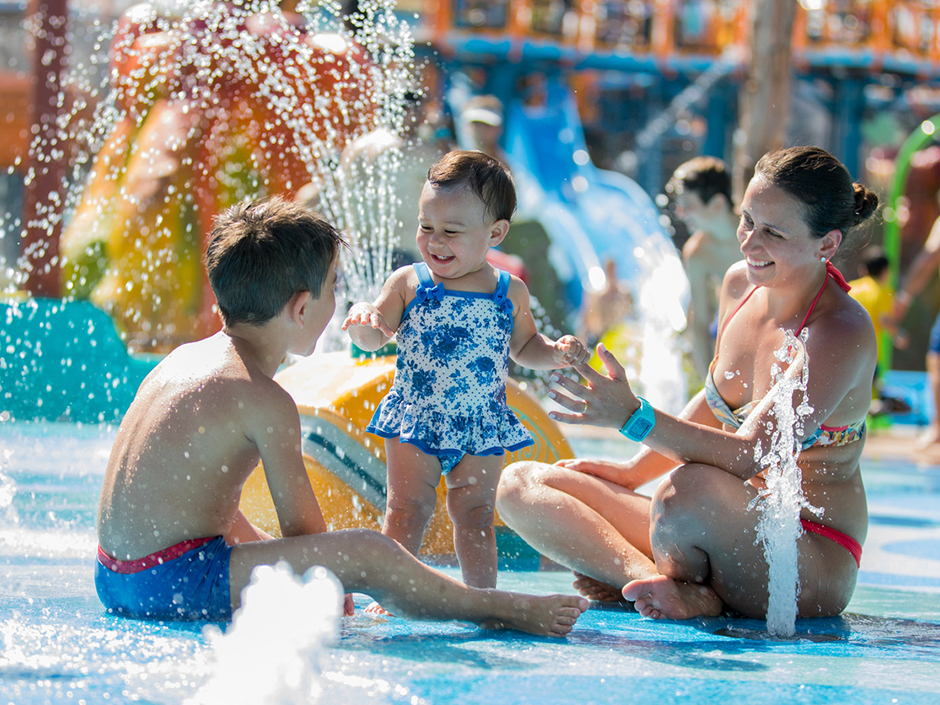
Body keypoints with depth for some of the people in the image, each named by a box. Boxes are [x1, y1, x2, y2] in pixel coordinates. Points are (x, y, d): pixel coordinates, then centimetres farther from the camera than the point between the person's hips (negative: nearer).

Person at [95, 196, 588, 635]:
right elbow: (303, 529, -9)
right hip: (173, 585, -10)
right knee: (367, 554, -14)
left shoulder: (185, 359, 13)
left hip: (113, 580, 10)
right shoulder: (264, 400, -13)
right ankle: (503, 610, 4)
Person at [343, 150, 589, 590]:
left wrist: (556, 354, -3)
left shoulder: (511, 293, 3)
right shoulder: (408, 284, -1)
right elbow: (374, 339, 2)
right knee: (407, 511, 0)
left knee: (475, 513, 8)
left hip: (481, 427, 1)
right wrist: (363, 319, -20)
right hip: (414, 421, -1)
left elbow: (524, 347, 17)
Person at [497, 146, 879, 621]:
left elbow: (751, 456, -30)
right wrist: (634, 472, 13)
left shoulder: (842, 332, -20)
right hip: (737, 529, 8)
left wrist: (633, 417, -39)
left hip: (815, 567, -8)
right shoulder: (740, 284, 4)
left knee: (692, 485, -42)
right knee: (520, 484, -2)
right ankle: (651, 579, -22)